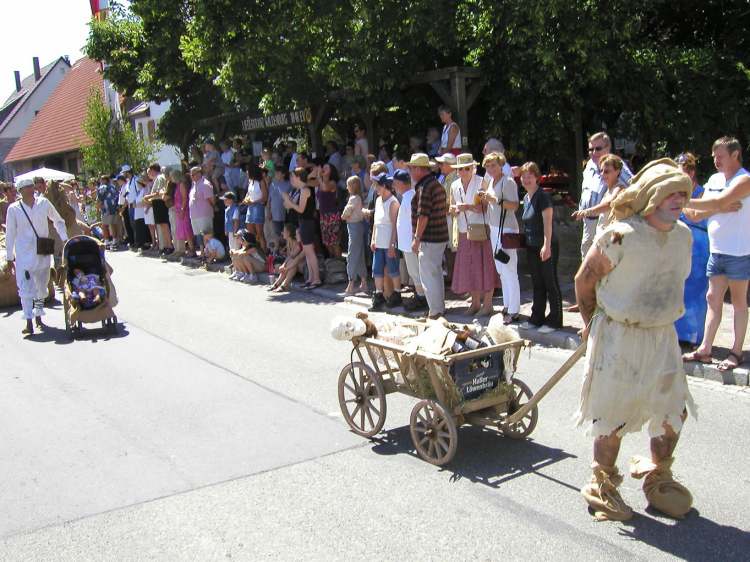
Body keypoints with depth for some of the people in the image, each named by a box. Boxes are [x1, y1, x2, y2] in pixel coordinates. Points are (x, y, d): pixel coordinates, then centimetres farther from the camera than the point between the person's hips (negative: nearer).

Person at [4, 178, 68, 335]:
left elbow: (58, 221, 12)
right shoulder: (13, 209, -4)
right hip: (23, 254, -3)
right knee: (26, 288, -9)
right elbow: (10, 234, 1)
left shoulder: (44, 203, 0)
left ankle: (38, 317, 28)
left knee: (42, 287, 12)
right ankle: (29, 323, -9)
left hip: (43, 253, 3)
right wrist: (9, 258, 2)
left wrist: (65, 240, 1)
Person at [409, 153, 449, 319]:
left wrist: (417, 239, -18)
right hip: (441, 237, 10)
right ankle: (440, 308, 25)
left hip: (429, 239, -10)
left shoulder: (424, 187, -16)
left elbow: (423, 216, -22)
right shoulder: (437, 184, 14)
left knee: (427, 275, -4)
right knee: (436, 274, 17)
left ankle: (435, 312, -1)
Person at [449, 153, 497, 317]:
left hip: (481, 231, -5)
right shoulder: (454, 186, 10)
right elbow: (453, 211, 14)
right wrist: (454, 210, -8)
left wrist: (469, 207, -24)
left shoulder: (481, 183, -6)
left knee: (485, 268, -3)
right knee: (468, 269, 7)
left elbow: (487, 208, -11)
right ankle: (475, 303, 19)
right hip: (464, 233, 5)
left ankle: (487, 304, 5)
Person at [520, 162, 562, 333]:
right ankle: (537, 318, 23)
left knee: (550, 283, 0)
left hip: (546, 247, -8)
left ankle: (554, 320, 8)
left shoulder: (542, 197, -13)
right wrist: (525, 241, 17)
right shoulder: (526, 198, 12)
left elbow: (547, 223, -20)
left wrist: (547, 246, -26)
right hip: (532, 247, 8)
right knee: (537, 284, 14)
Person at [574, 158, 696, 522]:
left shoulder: (683, 235, 1)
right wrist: (593, 324, 3)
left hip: (662, 335, 6)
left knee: (673, 410, 11)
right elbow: (584, 280, -9)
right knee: (614, 415, 2)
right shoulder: (620, 237, -20)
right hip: (618, 337, -6)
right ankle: (602, 486, 22)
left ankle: (657, 478, 33)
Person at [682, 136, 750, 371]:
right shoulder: (714, 180, 10)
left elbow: (720, 202, -26)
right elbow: (698, 215, 3)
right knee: (713, 298, 8)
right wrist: (721, 207, -14)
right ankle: (705, 349, 12)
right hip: (716, 251, 7)